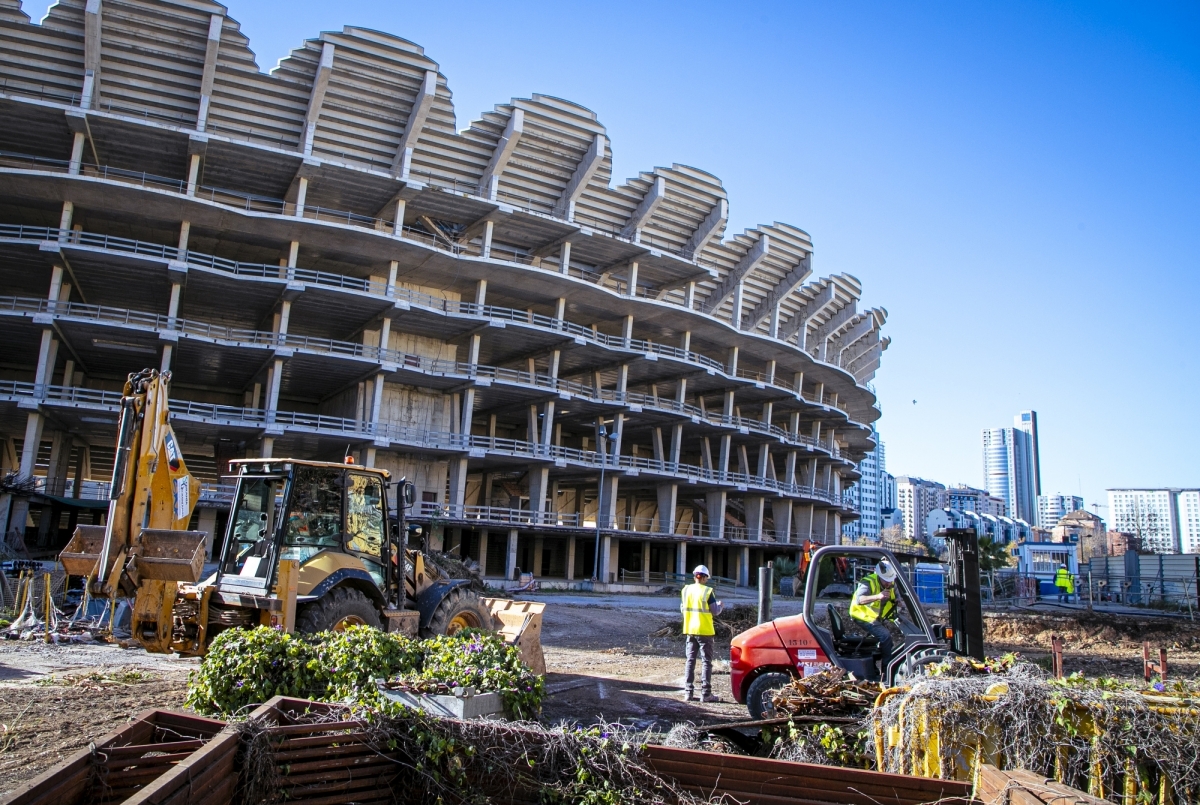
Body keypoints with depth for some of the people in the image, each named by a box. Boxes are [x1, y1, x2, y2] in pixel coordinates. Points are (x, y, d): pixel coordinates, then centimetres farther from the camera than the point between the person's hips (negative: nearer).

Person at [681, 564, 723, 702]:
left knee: (690, 661, 11)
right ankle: (706, 694, 1)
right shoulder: (707, 591, -12)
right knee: (706, 661, 2)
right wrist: (720, 605, 12)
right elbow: (715, 611, -8)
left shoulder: (686, 590, 3)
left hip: (690, 630, 5)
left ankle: (688, 692, 10)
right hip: (704, 631, -5)